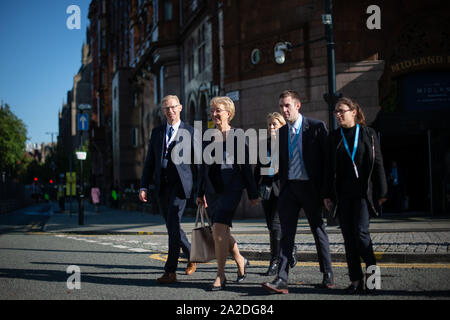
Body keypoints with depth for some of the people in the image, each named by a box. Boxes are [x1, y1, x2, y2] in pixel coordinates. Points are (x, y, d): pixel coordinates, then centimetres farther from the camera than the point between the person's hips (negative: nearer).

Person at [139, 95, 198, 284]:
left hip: (180, 183, -5)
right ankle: (191, 257, 30)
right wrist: (144, 186, 5)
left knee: (173, 225, -14)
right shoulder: (157, 132, 15)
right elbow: (149, 161, 14)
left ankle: (170, 271, -11)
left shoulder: (190, 132, 3)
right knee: (172, 227, 10)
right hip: (162, 185, 5)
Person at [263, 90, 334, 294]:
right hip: (289, 188, 4)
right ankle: (281, 280, -2)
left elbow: (326, 157, -5)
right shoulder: (280, 131, 10)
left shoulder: (316, 127, -4)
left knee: (319, 232, 9)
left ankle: (328, 277, 22)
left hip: (310, 187, -3)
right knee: (286, 234, 0)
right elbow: (277, 161, 12)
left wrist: (325, 189, -7)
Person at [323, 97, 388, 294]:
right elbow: (330, 167, 11)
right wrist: (328, 194, 5)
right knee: (348, 236, 2)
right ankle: (356, 280, 8)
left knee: (361, 232, -13)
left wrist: (381, 192, -1)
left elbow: (377, 163, 3)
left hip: (362, 192, -3)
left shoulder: (368, 134, 4)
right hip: (342, 194, 3)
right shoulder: (334, 137, 10)